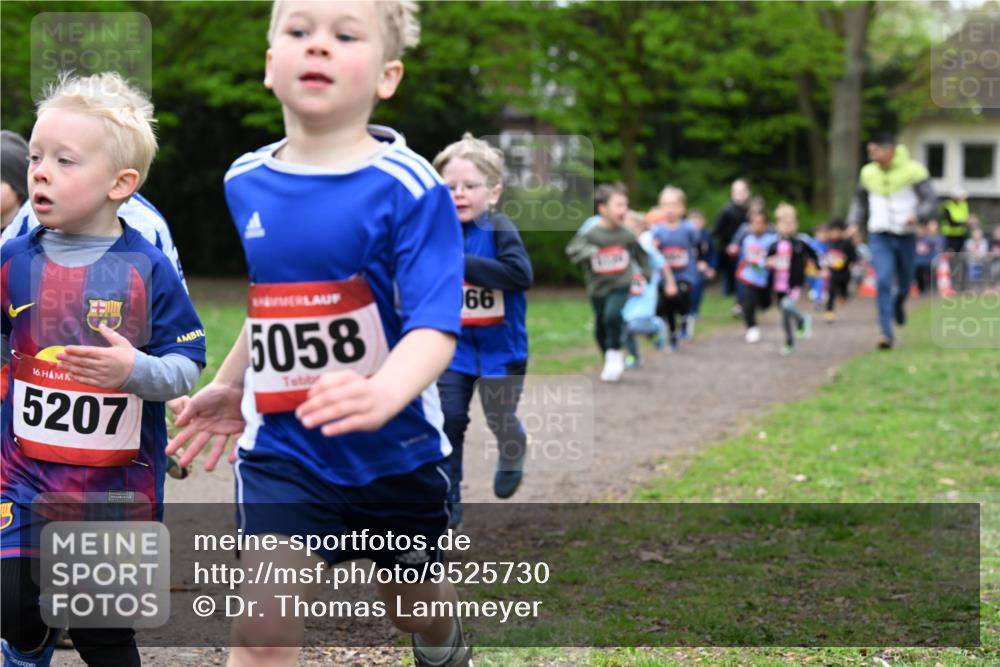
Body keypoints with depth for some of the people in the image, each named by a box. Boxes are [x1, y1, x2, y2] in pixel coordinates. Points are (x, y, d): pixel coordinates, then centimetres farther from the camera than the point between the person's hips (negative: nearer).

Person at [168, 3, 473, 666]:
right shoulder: (244, 184, 0)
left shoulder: (410, 187, -17)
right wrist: (229, 386, 20)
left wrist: (383, 394, -45)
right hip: (282, 449, 2)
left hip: (396, 447, -2)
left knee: (414, 604, 22)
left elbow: (434, 326, -26)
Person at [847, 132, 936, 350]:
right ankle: (887, 333, -15)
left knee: (904, 283, 14)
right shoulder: (868, 173, 2)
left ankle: (899, 303, 51)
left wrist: (917, 216, -31)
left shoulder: (914, 171, -10)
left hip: (906, 236, -1)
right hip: (880, 236, 1)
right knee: (883, 282, -15)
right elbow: (860, 201, 17)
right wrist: (854, 223, 2)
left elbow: (930, 202, -11)